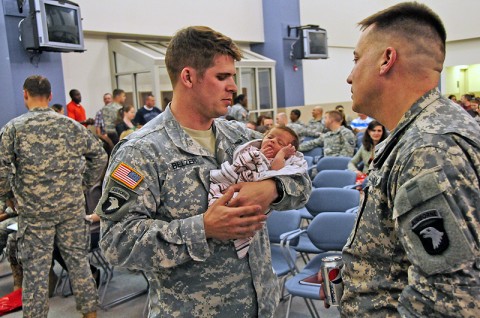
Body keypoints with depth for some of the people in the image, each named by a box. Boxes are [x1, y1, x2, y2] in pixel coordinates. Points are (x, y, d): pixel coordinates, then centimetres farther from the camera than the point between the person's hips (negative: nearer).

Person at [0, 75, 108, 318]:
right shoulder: (72, 126, 2)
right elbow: (99, 156, 5)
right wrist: (84, 183, 14)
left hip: (33, 212, -2)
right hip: (71, 207, 2)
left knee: (35, 269, 7)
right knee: (78, 260, 13)